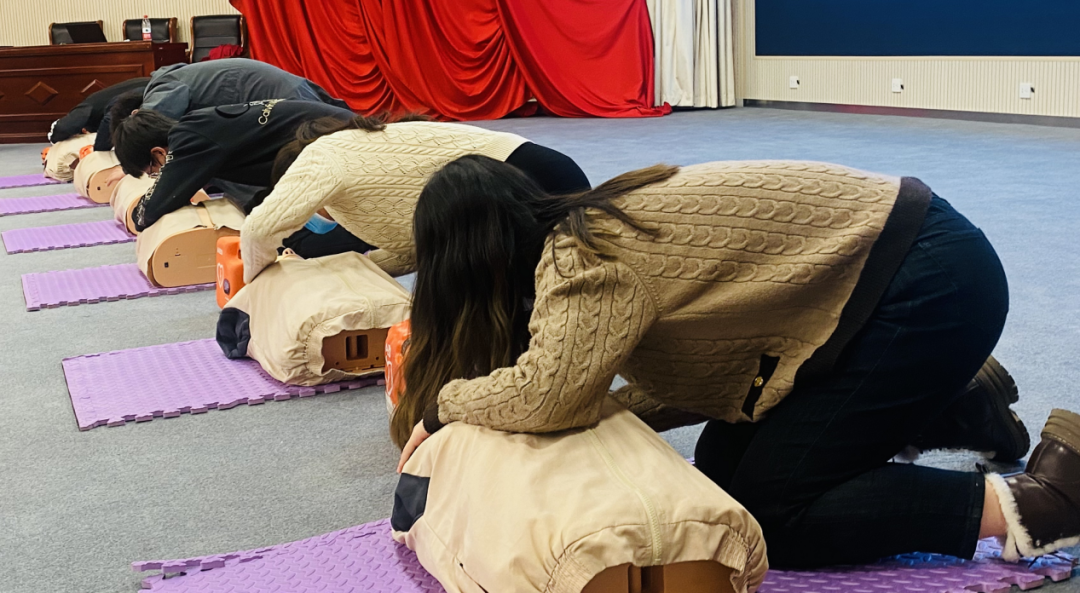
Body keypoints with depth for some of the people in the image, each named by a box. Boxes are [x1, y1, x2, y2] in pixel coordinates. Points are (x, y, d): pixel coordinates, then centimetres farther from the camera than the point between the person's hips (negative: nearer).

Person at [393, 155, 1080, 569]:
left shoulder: (583, 254, -19)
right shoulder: (596, 228, 10)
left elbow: (549, 391, -35)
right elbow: (696, 375, 10)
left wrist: (444, 402, -16)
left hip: (932, 282, -10)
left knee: (766, 512, -8)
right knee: (721, 472, 8)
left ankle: (1024, 501, -6)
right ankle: (952, 403, 20)